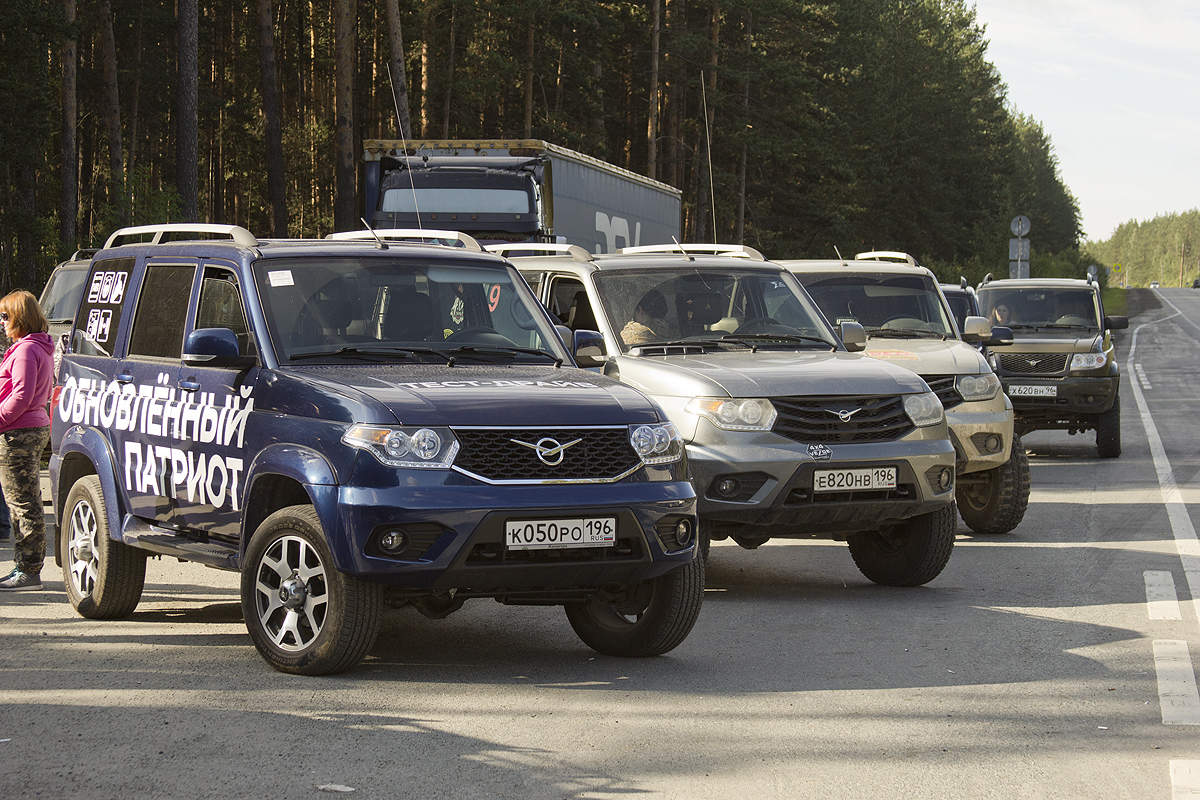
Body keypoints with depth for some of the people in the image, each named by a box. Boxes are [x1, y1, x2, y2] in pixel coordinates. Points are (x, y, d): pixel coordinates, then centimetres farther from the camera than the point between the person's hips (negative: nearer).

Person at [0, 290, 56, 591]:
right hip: (37, 428, 10)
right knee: (27, 504, 14)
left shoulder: (25, 350, -16)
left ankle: (29, 571, -5)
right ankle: (24, 566, 20)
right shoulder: (42, 349, 15)